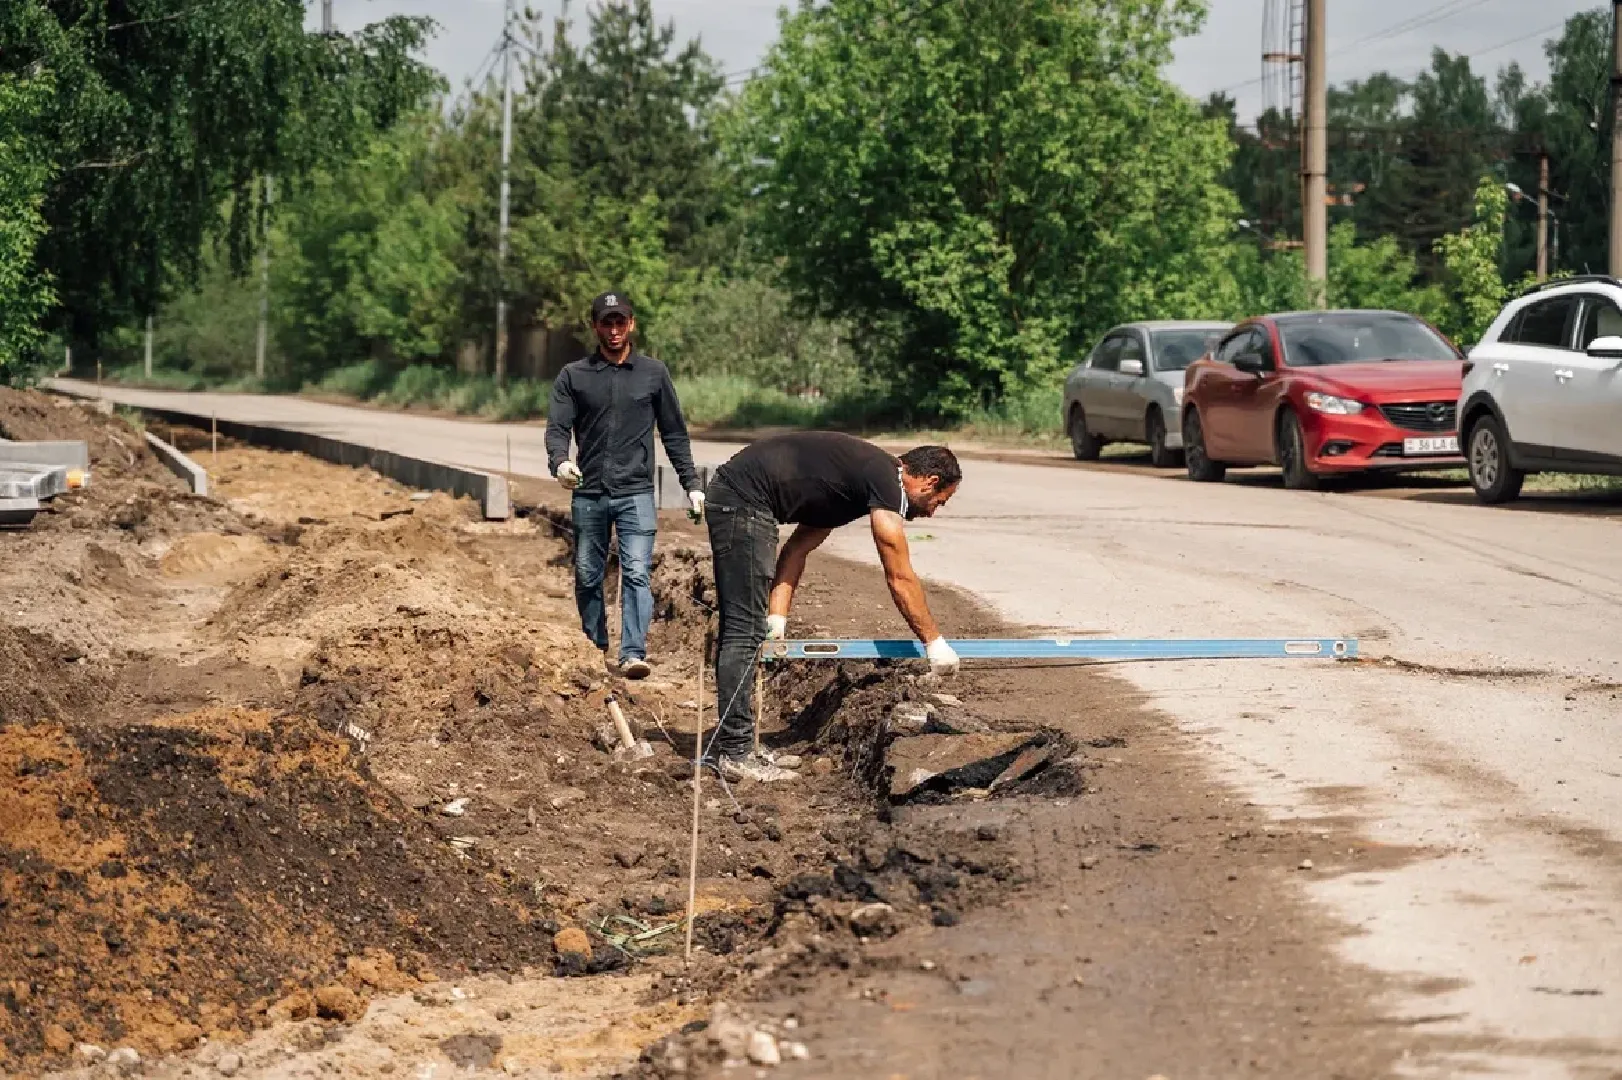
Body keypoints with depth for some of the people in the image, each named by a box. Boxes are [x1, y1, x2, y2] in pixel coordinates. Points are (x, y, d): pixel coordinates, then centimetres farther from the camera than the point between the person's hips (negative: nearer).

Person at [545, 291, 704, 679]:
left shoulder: (653, 373, 8)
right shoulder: (573, 376, 7)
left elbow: (674, 434, 13)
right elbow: (557, 428, 0)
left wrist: (692, 484, 8)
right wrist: (560, 461, -22)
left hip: (636, 493, -2)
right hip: (588, 494, 2)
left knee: (636, 573, -14)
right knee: (587, 578, 7)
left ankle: (633, 654, -22)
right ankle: (595, 651, 21)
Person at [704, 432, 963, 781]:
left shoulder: (863, 472, 20)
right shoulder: (886, 481, -9)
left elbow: (798, 547, 20)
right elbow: (900, 579, -9)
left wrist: (777, 618, 13)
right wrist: (934, 641, 0)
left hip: (730, 495, 11)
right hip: (744, 501, -11)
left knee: (739, 630, 15)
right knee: (744, 632, -8)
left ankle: (731, 745, 22)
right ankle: (735, 753, -7)